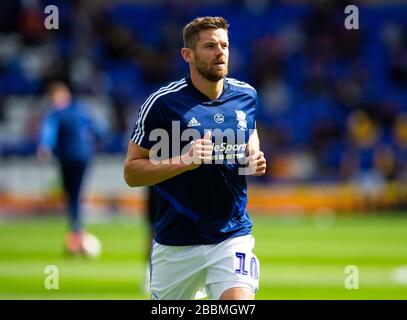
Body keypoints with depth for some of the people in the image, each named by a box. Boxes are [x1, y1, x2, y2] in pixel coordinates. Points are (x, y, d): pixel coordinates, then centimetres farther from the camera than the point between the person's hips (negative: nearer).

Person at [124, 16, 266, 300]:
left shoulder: (247, 96, 4)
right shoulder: (162, 103, -9)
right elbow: (131, 172, -7)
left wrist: (255, 162, 1)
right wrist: (185, 161, -22)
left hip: (233, 236, 2)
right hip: (175, 242, -1)